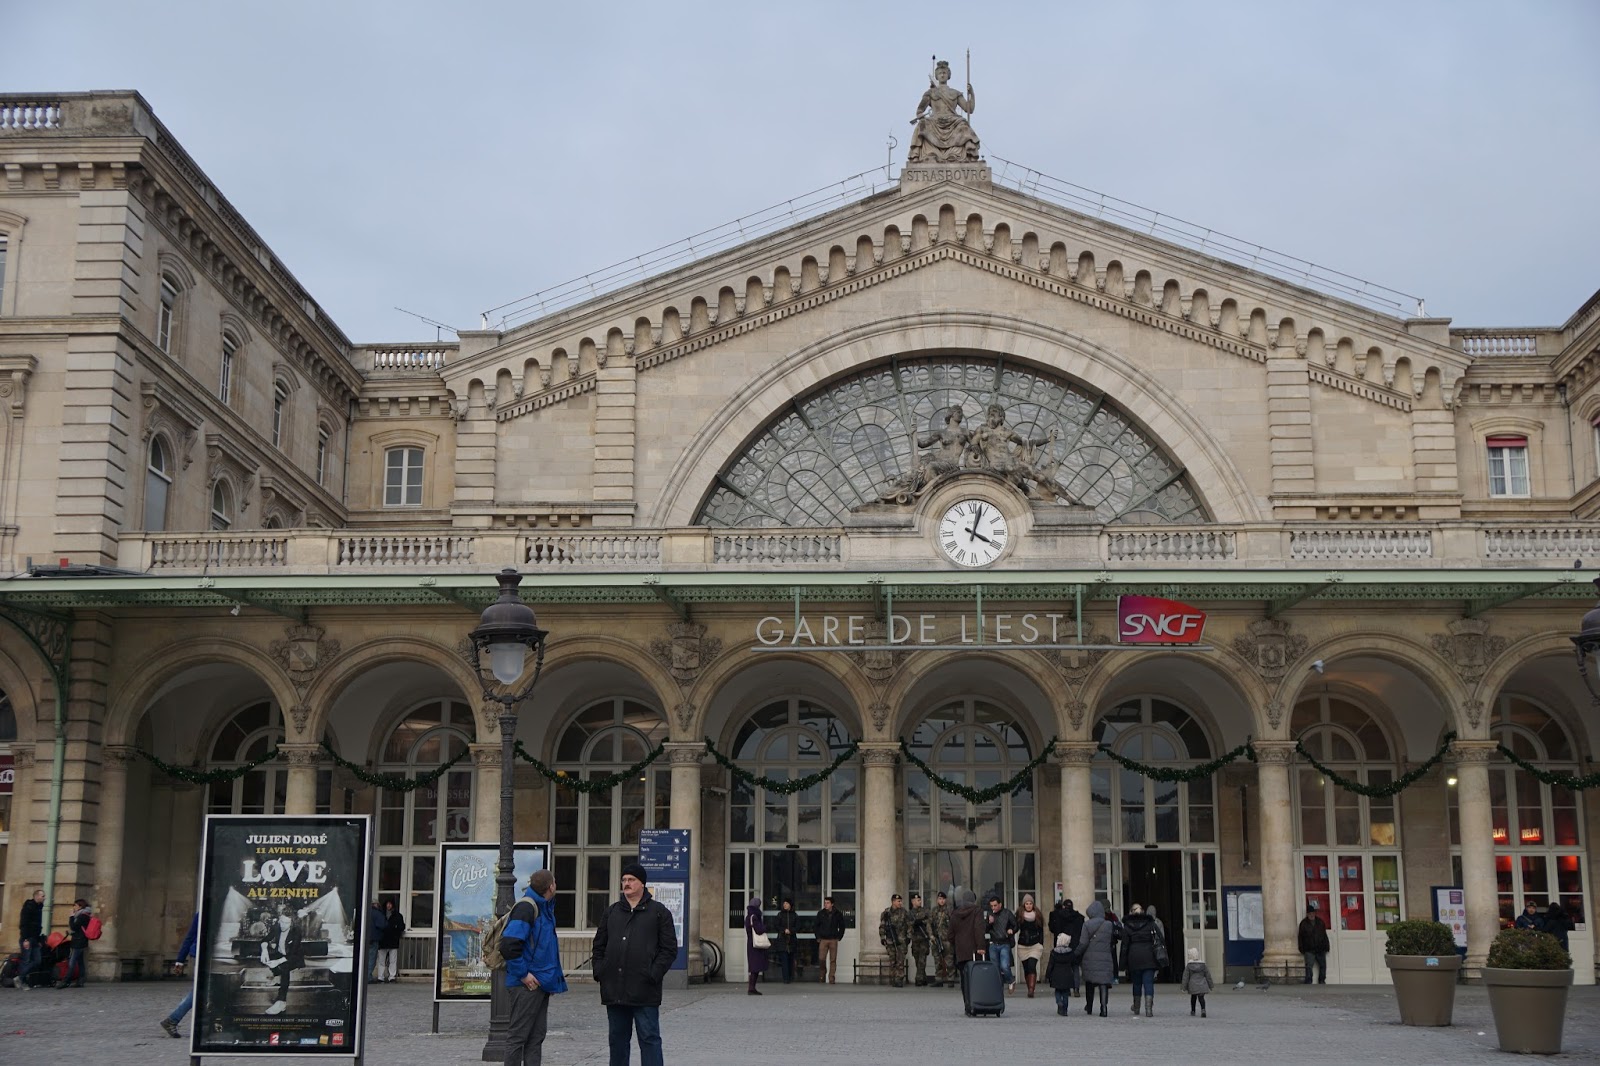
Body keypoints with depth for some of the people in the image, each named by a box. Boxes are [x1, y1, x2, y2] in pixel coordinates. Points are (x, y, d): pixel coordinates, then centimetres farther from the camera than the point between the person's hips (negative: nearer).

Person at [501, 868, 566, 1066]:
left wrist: (553, 976, 15)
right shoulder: (526, 907, -15)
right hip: (527, 984, -9)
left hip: (541, 983, 9)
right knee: (518, 1035, -3)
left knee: (536, 1037, 12)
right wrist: (523, 974, -18)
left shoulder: (544, 907, 15)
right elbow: (509, 944, -24)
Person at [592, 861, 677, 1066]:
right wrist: (599, 971, 4)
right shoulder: (611, 912, 15)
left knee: (649, 1038, -3)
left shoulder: (659, 912, 2)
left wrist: (654, 974, -11)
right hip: (614, 990, 4)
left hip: (644, 991, -4)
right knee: (617, 1038, 12)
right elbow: (599, 945, 19)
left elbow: (669, 948, -1)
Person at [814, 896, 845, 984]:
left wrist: (839, 937, 4)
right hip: (823, 940, 0)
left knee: (833, 960, -2)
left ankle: (831, 978, 2)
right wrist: (818, 937, 4)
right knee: (821, 959, -8)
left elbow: (842, 926, 12)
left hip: (833, 940, 0)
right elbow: (816, 926, 12)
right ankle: (822, 975, 13)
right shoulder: (820, 914, 4)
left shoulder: (837, 914, 3)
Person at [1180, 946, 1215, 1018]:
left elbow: (1186, 977, -2)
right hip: (1202, 985, 0)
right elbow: (1208, 975, 6)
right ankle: (1203, 1010, -29)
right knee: (1201, 998, -4)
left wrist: (1184, 987, 4)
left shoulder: (1188, 965, -4)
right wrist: (1210, 985, 15)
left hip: (1192, 985, 0)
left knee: (1193, 998, 19)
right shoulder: (1203, 964, 0)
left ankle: (1192, 1011, 31)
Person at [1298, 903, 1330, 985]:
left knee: (1323, 965, 9)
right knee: (1309, 967, -9)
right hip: (1309, 950, -4)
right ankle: (1308, 983, -8)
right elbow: (1300, 937, 1)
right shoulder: (1303, 923, 0)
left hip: (1320, 949, 4)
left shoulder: (1320, 922, 9)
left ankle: (1322, 981, 24)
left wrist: (1326, 947, 9)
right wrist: (1302, 950, -5)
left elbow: (1324, 935, 13)